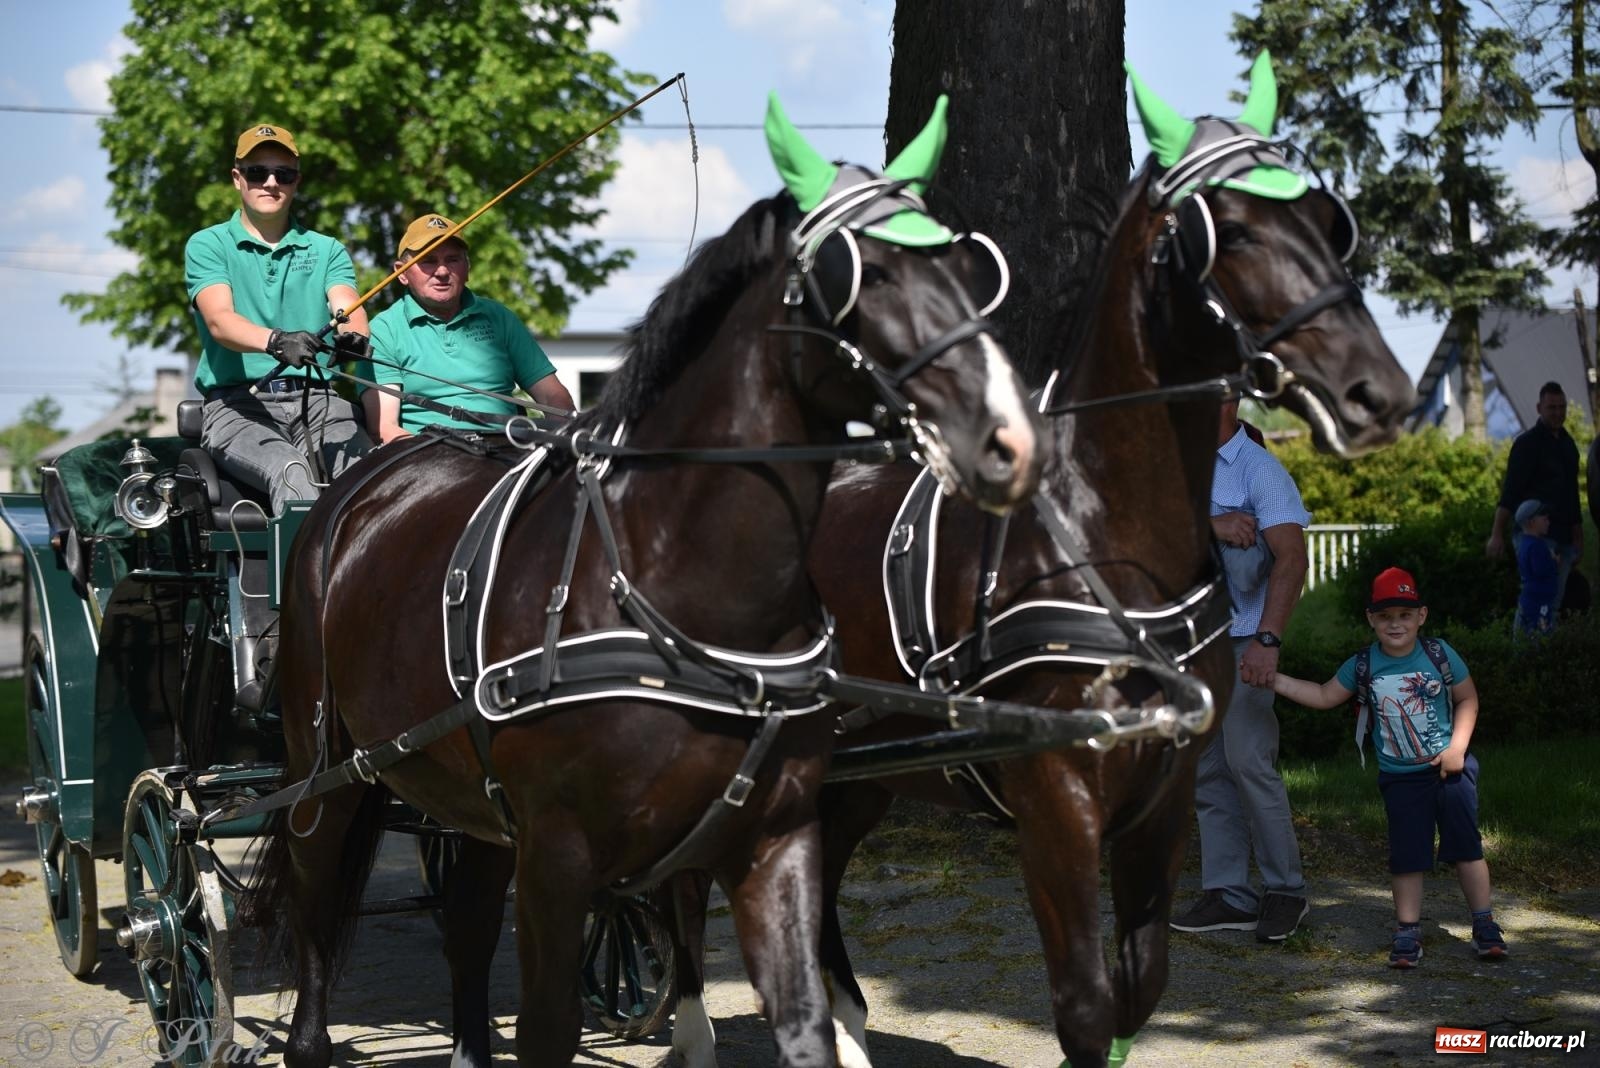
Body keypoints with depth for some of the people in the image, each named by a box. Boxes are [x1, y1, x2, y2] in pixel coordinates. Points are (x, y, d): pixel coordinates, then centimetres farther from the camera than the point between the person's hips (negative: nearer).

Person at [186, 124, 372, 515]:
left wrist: (351, 335, -26)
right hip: (238, 402, -3)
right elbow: (219, 320, -8)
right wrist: (275, 341, -30)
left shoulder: (326, 250, 20)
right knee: (290, 471, -35)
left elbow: (349, 309, 1)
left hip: (319, 400, 3)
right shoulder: (208, 245, 10)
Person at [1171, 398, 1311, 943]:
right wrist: (1210, 524, -25)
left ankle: (1285, 891, 2)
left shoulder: (1259, 470, -9)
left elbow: (1291, 557, -19)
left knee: (1248, 762, -11)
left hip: (1242, 641, -6)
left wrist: (1267, 641, -29)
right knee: (1207, 770, 7)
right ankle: (1228, 895, 12)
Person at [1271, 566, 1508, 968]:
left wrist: (1457, 746, -8)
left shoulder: (1439, 655, -6)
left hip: (1449, 768, -1)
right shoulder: (1362, 666, -3)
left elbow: (1467, 698, 3)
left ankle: (1484, 924, 12)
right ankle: (1408, 931, 8)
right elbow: (1324, 696, 6)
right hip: (1401, 779, 1)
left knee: (1466, 846, 2)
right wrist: (1274, 680, -3)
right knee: (1406, 855, 0)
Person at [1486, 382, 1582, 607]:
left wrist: (1578, 537, 23)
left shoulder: (1567, 443, 16)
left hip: (1563, 537, 7)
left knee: (1554, 602, 7)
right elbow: (1510, 492, -13)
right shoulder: (1527, 443, -7)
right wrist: (1497, 535, -20)